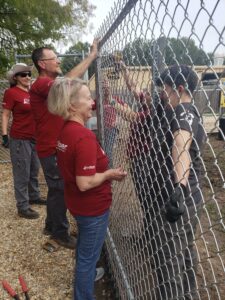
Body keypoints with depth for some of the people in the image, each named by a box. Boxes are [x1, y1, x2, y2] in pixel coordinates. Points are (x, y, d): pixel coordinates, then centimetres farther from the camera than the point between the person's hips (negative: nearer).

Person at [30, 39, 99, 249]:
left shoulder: (50, 85, 15)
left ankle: (51, 226, 36)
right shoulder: (41, 84, -18)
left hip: (58, 147, 10)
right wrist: (92, 55, -29)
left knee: (57, 189, 19)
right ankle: (60, 232, 20)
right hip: (51, 149, -10)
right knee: (60, 190, 2)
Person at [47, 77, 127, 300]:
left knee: (84, 247, 33)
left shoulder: (65, 130, -1)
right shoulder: (85, 137, -30)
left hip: (77, 203, 9)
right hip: (93, 207, -9)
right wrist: (109, 174, -16)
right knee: (89, 255, 14)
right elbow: (85, 183, -31)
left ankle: (85, 275, 59)